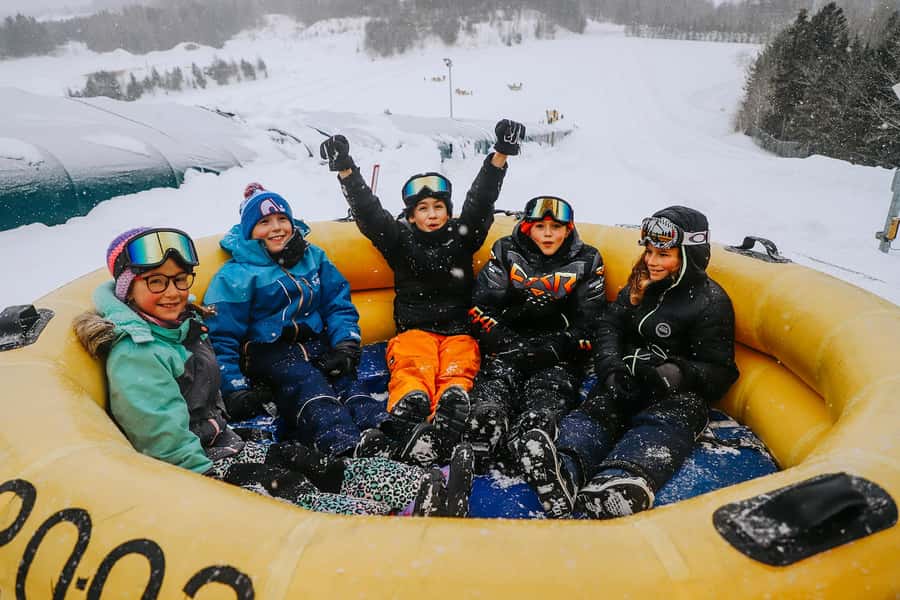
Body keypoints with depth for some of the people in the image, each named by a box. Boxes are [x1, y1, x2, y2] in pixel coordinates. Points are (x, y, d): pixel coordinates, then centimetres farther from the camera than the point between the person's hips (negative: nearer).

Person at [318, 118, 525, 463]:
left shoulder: (462, 236, 16)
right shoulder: (400, 241, 15)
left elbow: (481, 200, 3)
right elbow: (368, 212, 2)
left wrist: (501, 154, -11)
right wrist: (345, 170, -12)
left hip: (458, 332, 1)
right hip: (414, 331, -1)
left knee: (456, 375, -31)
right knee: (414, 373, -33)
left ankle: (445, 434, -61)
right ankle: (406, 426, -64)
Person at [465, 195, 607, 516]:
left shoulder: (586, 262, 7)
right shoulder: (506, 253, 9)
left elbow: (588, 326, 4)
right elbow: (481, 309, 5)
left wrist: (550, 350, -10)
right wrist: (508, 345, -8)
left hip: (559, 357, 0)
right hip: (508, 348, 1)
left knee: (537, 418, -30)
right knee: (487, 414, -28)